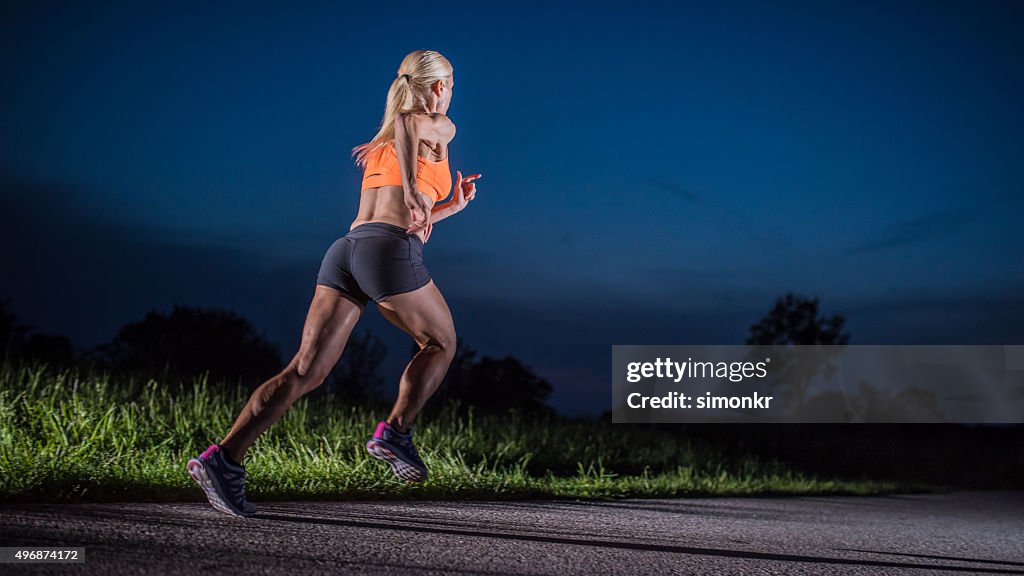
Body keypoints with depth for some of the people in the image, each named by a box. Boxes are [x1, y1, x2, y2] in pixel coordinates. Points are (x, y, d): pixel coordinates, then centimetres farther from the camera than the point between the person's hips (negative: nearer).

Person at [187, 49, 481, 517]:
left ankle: (226, 456, -13)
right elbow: (406, 121, -14)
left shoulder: (381, 145, 33)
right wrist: (412, 191, -18)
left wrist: (453, 205, 41)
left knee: (306, 371, -1)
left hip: (345, 248, 7)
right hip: (390, 253, -7)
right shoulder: (439, 126, 11)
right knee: (441, 343, 18)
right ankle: (395, 431, 6)